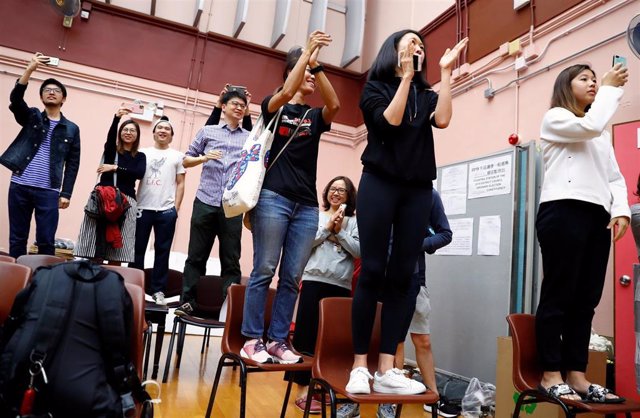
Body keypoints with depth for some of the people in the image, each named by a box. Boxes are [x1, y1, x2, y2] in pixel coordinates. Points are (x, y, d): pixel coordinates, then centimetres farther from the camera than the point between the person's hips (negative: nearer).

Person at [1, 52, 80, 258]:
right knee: (17, 239, 7)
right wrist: (30, 69, -20)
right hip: (20, 186, 1)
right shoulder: (31, 117, 11)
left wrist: (66, 193, -1)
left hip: (49, 192, -1)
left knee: (46, 242, -2)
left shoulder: (71, 129, 9)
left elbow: (73, 164, 6)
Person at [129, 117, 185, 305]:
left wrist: (176, 207, -1)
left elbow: (180, 184, 7)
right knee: (137, 249, 6)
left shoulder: (177, 156, 10)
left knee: (162, 250, 3)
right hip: (142, 208, 1)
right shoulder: (143, 153, 12)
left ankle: (158, 290, 11)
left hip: (166, 210, -1)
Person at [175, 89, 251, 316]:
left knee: (231, 260, 3)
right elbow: (186, 160, 14)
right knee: (196, 256, 5)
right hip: (205, 202, 0)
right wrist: (204, 158, -6)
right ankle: (188, 301, 14)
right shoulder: (207, 131, 13)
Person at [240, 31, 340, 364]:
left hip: (307, 205, 4)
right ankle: (252, 339, 3)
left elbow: (334, 105, -5)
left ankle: (278, 340, 10)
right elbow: (286, 93, -15)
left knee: (292, 277, 3)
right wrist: (306, 53, -13)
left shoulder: (315, 116, 17)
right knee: (264, 271, -5)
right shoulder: (273, 107, 9)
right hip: (273, 198, -4)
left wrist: (317, 64, -13)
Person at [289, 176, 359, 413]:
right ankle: (303, 389, 5)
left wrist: (340, 231, -7)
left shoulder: (355, 222, 10)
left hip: (342, 286, 1)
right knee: (306, 335, -3)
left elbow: (359, 251, -2)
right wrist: (327, 228, -6)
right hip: (314, 281, -1)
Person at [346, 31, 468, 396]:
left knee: (402, 276, -1)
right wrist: (406, 77, -5)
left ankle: (387, 369, 2)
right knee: (373, 272, -8)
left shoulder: (425, 94, 19)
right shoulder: (375, 87, 10)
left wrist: (446, 72, 3)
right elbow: (390, 120, -9)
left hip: (418, 190, 4)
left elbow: (441, 120, -1)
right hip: (380, 183, -4)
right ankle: (360, 366, 0)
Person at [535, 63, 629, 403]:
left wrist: (621, 209, 3)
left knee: (586, 299, 4)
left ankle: (576, 375, 9)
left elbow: (614, 177, 20)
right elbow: (591, 125, -11)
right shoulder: (555, 118, 9)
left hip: (597, 216, 7)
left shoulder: (602, 136, 29)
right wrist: (611, 88, 4)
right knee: (559, 295, -7)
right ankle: (551, 375, -2)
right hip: (563, 212, -7)